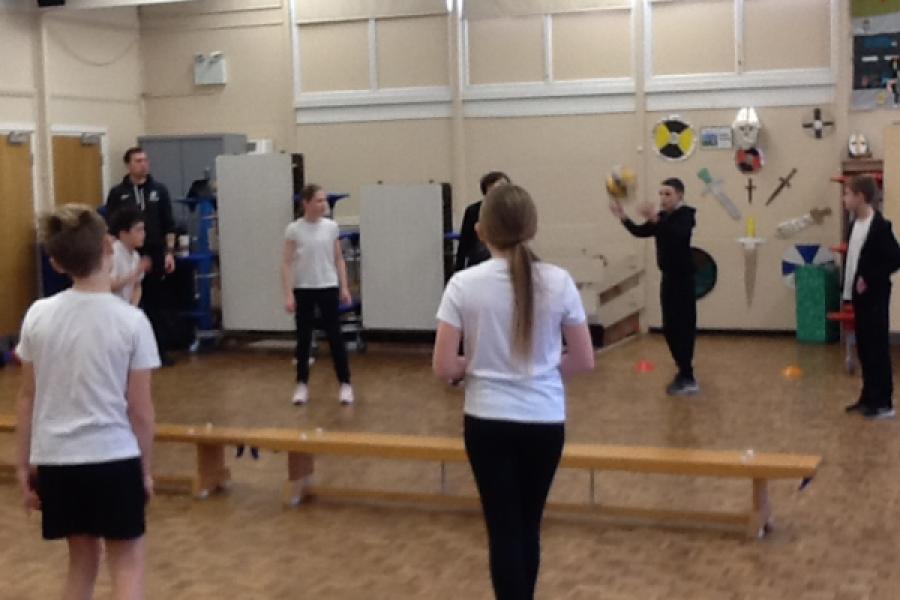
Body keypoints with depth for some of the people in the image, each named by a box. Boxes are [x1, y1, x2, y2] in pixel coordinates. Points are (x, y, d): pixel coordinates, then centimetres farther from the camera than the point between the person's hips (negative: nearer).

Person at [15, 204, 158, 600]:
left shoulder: (37, 316, -3)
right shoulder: (131, 321, -11)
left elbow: (27, 398, 3)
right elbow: (140, 410, -7)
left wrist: (25, 464, 13)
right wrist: (146, 468, 6)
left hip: (55, 459, 3)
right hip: (114, 458, -3)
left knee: (82, 560, 19)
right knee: (127, 563, 9)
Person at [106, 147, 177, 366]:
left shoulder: (159, 190, 5)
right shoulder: (117, 193, 1)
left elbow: (168, 225, 6)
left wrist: (169, 253, -1)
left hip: (156, 255, 1)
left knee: (160, 303, 4)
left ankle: (162, 349, 11)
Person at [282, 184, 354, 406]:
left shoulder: (331, 227, 0)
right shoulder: (294, 230, -6)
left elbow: (339, 259, 7)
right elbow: (286, 264, -5)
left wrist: (344, 287, 2)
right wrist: (288, 294, -11)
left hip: (328, 288, 1)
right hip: (303, 289, -1)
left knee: (335, 336, 2)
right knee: (303, 337, 8)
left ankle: (345, 384, 9)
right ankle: (302, 384, 19)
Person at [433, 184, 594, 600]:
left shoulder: (464, 285, -10)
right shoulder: (558, 282, -7)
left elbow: (443, 367, -9)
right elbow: (584, 361, -1)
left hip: (487, 422, -2)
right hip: (545, 422, 2)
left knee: (503, 529, 7)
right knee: (528, 526, 19)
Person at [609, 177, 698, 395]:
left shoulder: (686, 215, -11)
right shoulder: (662, 217, 12)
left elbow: (678, 234, -32)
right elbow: (640, 232, 6)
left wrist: (655, 220, -46)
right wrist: (623, 217, -11)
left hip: (683, 278, -8)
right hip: (668, 277, 8)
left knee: (683, 327, -9)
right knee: (670, 327, 11)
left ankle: (688, 379, -6)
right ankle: (684, 372, 24)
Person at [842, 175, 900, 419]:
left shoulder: (880, 226, -17)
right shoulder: (855, 223, 10)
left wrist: (869, 279, -20)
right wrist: (850, 285, 10)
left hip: (874, 297, -9)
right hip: (859, 296, 9)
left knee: (877, 349, -4)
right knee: (864, 348, 13)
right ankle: (869, 397, 22)